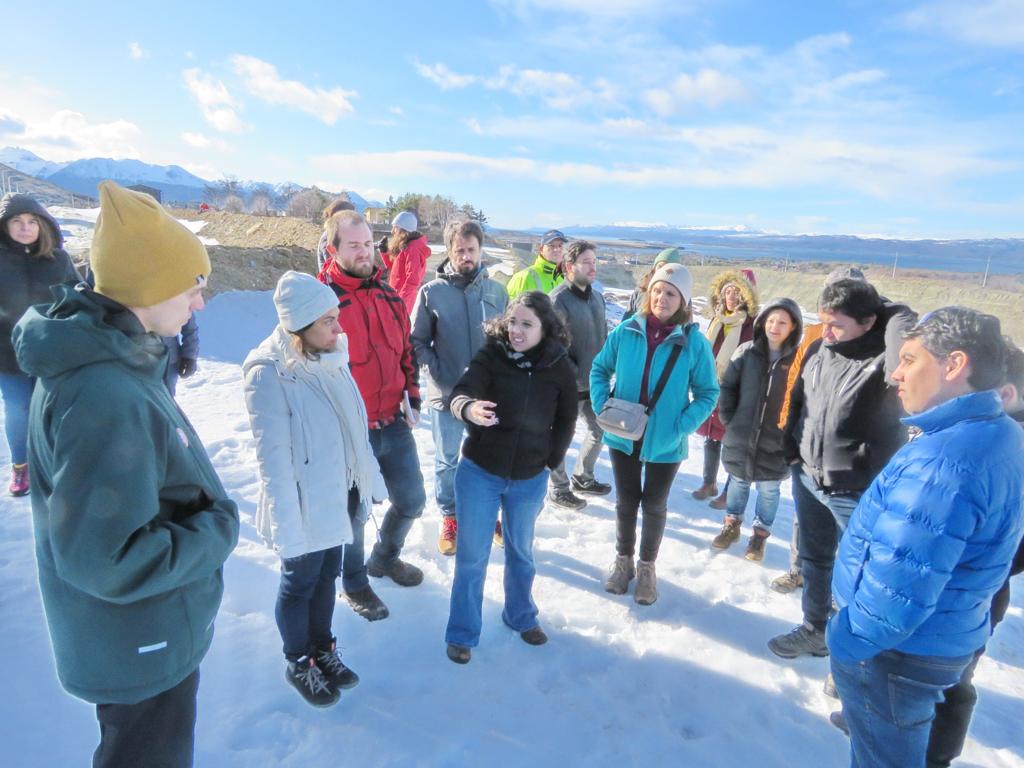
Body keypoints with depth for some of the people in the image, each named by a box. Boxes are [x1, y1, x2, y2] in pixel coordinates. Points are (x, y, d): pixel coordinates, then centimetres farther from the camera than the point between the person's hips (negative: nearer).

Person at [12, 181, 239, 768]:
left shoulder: (110, 356, -3)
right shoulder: (106, 399, -34)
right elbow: (104, 560, -33)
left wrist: (207, 516, 1)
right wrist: (216, 531, -21)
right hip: (142, 648, -9)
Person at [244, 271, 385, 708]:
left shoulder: (330, 358, 0)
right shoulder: (268, 374, -22)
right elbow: (273, 457, -22)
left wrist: (370, 478, 12)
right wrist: (286, 525, -21)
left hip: (339, 495, 7)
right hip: (304, 506, -6)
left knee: (327, 575, 22)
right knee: (300, 583, 14)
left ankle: (322, 648, 44)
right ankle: (298, 664, 37)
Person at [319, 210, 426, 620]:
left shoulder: (389, 295, 6)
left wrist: (412, 400, 9)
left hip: (394, 424, 6)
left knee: (411, 501, 17)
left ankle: (385, 557, 46)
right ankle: (355, 583, 38)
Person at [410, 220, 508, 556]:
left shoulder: (497, 291, -1)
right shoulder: (431, 291, -6)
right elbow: (418, 341, 0)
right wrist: (436, 372, -11)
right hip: (446, 393, -1)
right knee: (446, 460, 14)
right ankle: (449, 519, 34)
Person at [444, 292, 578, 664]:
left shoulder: (559, 367, -9)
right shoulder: (490, 355, -14)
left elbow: (566, 421, 3)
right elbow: (460, 393, -28)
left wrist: (551, 460, 0)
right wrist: (469, 408, -50)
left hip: (530, 479, 2)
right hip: (479, 472, -2)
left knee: (520, 550, 22)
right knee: (471, 555, 8)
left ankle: (521, 616, 45)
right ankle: (462, 633, 28)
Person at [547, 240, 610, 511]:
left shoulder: (596, 296, 7)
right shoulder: (558, 300, -19)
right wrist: (576, 374, -19)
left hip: (593, 382, 8)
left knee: (599, 430, 19)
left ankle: (582, 478, 40)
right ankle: (559, 490, 27)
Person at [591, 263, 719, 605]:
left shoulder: (694, 342, -13)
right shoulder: (627, 330, -9)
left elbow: (708, 393, -6)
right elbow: (600, 368, 3)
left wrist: (681, 426, -18)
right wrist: (602, 405, -11)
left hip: (665, 443, -1)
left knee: (654, 505, 17)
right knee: (626, 501, 18)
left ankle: (647, 565, 40)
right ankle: (623, 559, 41)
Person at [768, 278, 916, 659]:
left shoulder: (886, 358, -20)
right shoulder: (819, 349, -1)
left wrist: (894, 313, -30)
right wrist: (791, 448, 9)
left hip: (860, 491, -6)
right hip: (807, 477, 7)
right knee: (814, 558, 22)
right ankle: (814, 629, 42)